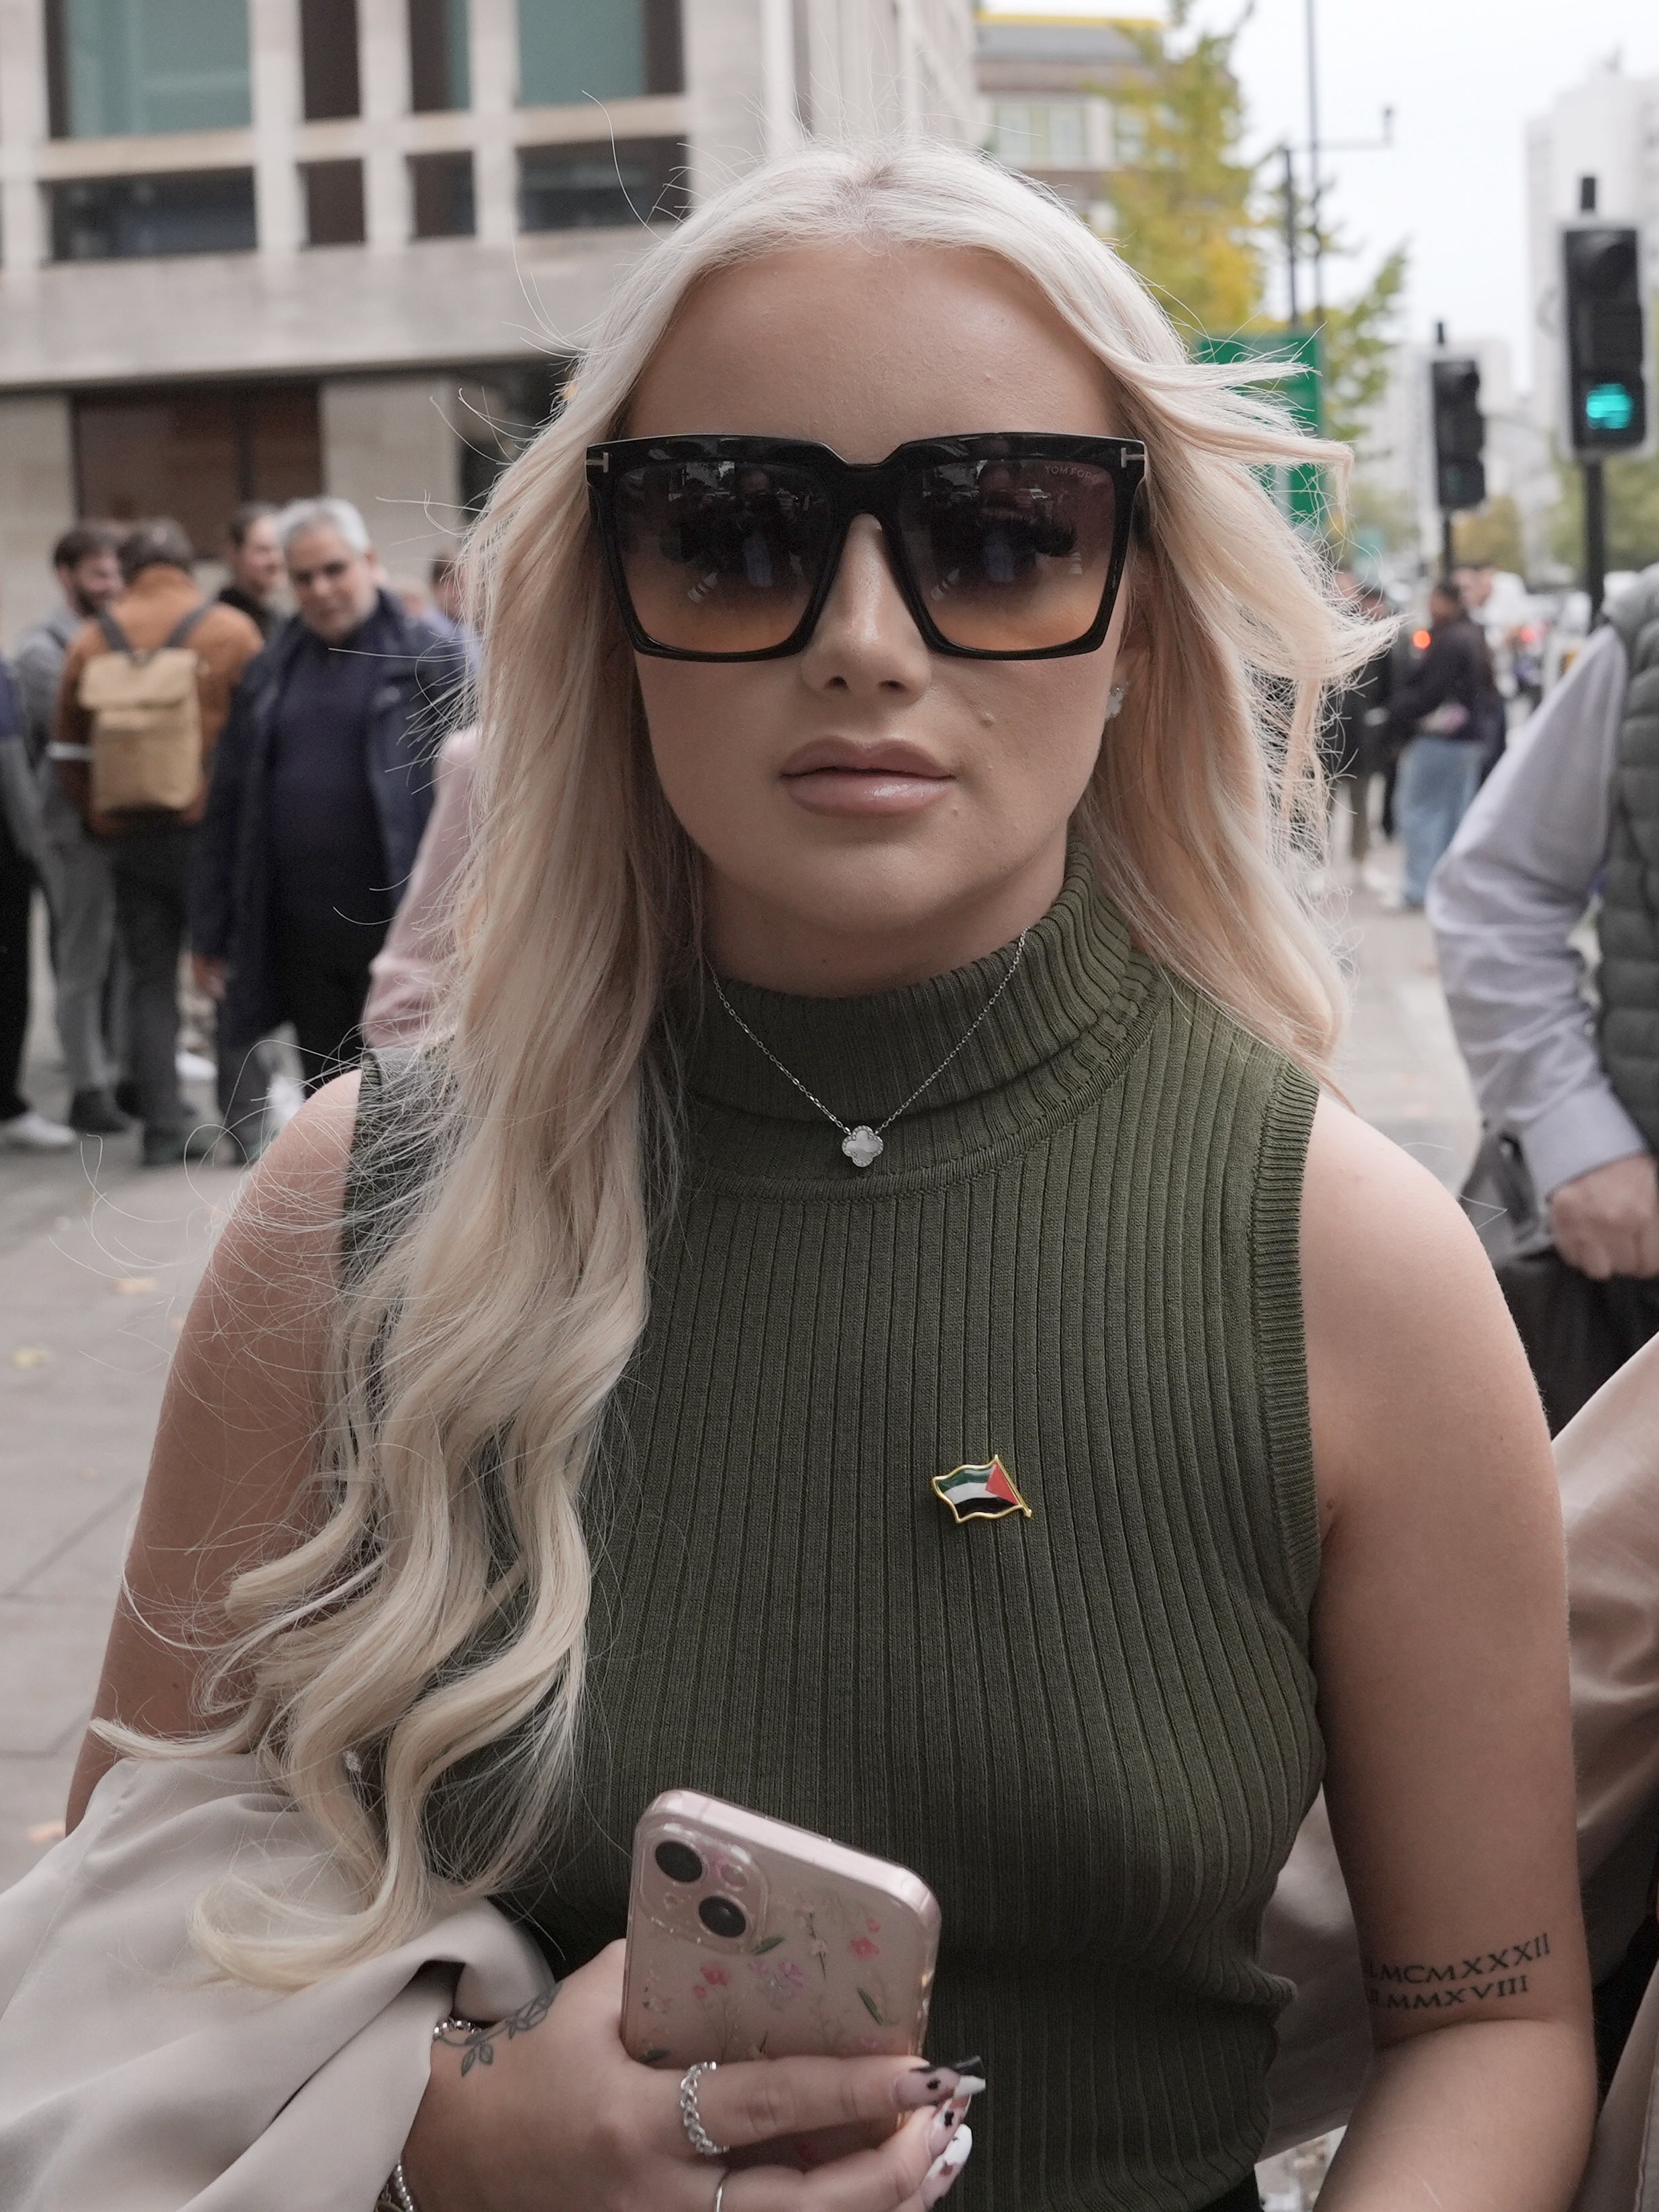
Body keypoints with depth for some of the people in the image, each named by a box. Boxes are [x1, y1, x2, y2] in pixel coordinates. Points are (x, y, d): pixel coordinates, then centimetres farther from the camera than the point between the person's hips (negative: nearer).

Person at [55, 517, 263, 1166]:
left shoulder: (91, 642, 5)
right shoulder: (229, 631, -4)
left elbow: (70, 753, 8)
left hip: (128, 838, 3)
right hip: (212, 831, -3)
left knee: (149, 979, 9)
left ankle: (164, 1123, 9)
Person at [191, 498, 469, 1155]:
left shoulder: (428, 660, -3)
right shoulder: (271, 675, 12)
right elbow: (228, 809, 13)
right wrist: (212, 931, 9)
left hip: (397, 926, -5)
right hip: (300, 931, 5)